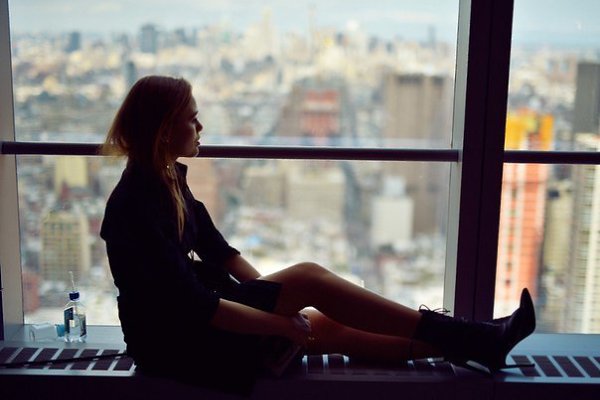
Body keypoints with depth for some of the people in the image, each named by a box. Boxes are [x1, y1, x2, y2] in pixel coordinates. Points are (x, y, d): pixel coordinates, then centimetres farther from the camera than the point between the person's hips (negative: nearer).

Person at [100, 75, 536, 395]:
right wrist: (281, 324, -20)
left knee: (327, 327, 0)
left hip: (190, 315, 9)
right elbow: (193, 305, -27)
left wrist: (276, 296, 1)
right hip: (172, 338, -9)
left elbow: (217, 250, 11)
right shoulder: (137, 205, -24)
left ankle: (463, 344, 4)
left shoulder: (169, 179, 4)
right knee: (310, 278, -20)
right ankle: (468, 338, -15)